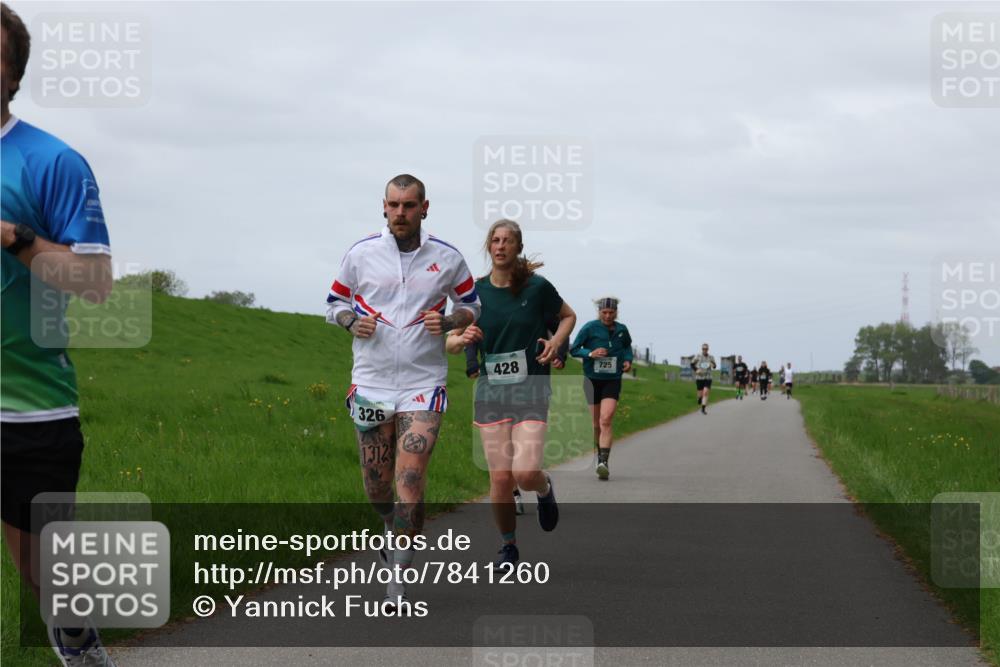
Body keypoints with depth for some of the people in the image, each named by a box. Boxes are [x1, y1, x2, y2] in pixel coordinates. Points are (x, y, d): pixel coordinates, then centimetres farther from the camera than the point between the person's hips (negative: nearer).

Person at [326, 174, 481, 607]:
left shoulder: (447, 258, 0)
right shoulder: (361, 254, 1)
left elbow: (472, 306, 13)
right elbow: (334, 303, 12)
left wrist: (447, 322, -9)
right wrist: (352, 322, -10)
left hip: (423, 384, -2)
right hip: (371, 381, 2)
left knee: (410, 483, -13)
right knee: (376, 486, 7)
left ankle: (399, 578, -5)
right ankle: (393, 527, 42)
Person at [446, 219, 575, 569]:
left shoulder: (537, 287, -3)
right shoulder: (475, 291, 2)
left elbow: (568, 316, 16)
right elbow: (449, 344, 8)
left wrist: (555, 342, -3)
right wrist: (462, 338, -15)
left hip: (531, 388, -2)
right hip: (491, 389, 2)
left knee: (525, 472, -17)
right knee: (500, 477, -4)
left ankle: (545, 489, 21)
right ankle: (508, 546, 18)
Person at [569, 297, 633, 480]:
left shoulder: (622, 330, 2)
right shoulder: (590, 328, -7)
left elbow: (627, 346, 23)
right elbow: (574, 350, -4)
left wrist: (628, 360, 4)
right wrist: (590, 354, -21)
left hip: (612, 381, 0)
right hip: (592, 380, 0)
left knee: (606, 420, -17)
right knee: (596, 424, 7)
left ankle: (603, 462, -25)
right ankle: (599, 457, 28)